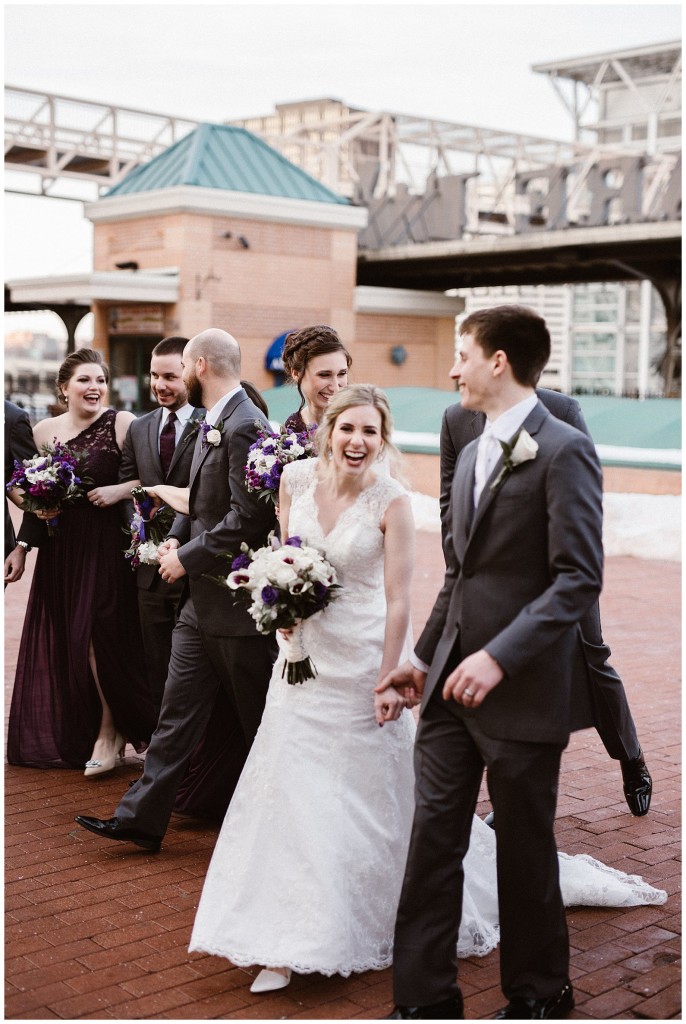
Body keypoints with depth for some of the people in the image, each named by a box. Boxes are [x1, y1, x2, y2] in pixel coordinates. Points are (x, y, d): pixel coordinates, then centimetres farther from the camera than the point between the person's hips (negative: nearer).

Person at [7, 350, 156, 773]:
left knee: (97, 633, -8)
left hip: (107, 546, -5)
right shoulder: (44, 430, 7)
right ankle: (73, 732, 28)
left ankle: (110, 731, 11)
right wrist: (38, 507, -4)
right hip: (60, 549, 5)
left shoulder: (123, 424, -6)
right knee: (60, 641, 11)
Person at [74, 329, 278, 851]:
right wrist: (177, 536, 3)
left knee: (253, 721, 8)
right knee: (178, 710, 10)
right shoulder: (213, 424, 12)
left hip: (238, 601, -9)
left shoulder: (245, 426, -19)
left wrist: (188, 557, -17)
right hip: (203, 598, 9)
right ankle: (143, 817, 15)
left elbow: (249, 517, -25)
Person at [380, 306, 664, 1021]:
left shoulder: (564, 451, -12)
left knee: (524, 847, 9)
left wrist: (499, 657, -25)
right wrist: (424, 657, 20)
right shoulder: (472, 455, 15)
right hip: (454, 683, 7)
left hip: (522, 690, -7)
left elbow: (579, 579, -18)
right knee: (432, 836, 7)